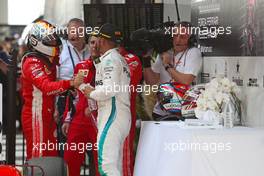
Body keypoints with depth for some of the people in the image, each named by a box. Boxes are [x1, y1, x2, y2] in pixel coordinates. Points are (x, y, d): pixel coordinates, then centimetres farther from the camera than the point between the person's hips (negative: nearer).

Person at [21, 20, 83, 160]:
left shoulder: (49, 61, 15)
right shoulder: (32, 63, -17)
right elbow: (47, 87, -29)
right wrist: (71, 83, -39)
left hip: (47, 116, 10)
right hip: (35, 116, -10)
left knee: (52, 156, 12)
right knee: (37, 158, -7)